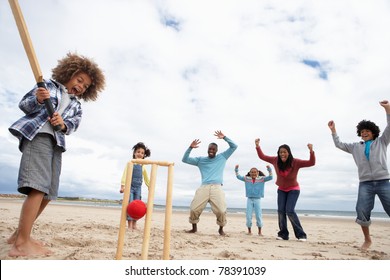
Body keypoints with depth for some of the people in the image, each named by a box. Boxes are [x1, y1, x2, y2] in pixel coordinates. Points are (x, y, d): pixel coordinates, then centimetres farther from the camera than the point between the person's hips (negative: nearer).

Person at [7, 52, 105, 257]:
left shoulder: (76, 106, 25)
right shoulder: (49, 85, 12)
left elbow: (73, 125, 8)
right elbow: (24, 104, 5)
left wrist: (63, 124, -15)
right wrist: (37, 100, -17)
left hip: (56, 144, 7)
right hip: (37, 136, -7)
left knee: (48, 193, 7)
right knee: (38, 188, -20)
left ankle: (19, 234, 21)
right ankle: (22, 244, -17)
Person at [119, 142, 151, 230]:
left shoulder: (143, 166, 11)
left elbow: (146, 178, 17)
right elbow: (125, 175, -6)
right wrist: (122, 185, -14)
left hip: (138, 187, 4)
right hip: (130, 186, -4)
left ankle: (134, 224, 14)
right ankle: (129, 225, -5)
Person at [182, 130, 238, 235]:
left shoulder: (222, 157, 20)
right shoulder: (200, 159, 20)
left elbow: (234, 146, 18)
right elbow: (185, 160, 15)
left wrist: (224, 138, 7)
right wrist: (190, 148, 2)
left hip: (217, 187, -1)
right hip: (204, 187, 1)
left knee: (221, 210, -16)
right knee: (194, 209, -8)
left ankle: (221, 228, 12)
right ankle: (194, 227, 18)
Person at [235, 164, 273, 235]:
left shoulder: (261, 179, 0)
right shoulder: (247, 179, 3)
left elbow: (270, 177, -8)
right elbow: (238, 177, 2)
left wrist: (269, 169, -20)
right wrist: (236, 169, -8)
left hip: (257, 199, -1)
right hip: (249, 199, 1)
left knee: (259, 216, 3)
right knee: (248, 217, 2)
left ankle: (259, 231, 18)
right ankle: (249, 231, 17)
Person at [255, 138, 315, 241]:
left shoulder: (295, 162, -22)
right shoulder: (275, 160, -13)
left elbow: (311, 163, -26)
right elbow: (262, 156, -3)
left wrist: (311, 151, -41)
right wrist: (257, 146, -14)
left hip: (293, 189, -4)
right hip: (281, 189, 4)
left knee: (290, 211, -16)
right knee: (281, 211, -4)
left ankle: (301, 235, -2)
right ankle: (283, 234, 8)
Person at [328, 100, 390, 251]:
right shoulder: (355, 147, 19)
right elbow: (339, 145, 24)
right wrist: (333, 130, 17)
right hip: (365, 184, 2)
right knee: (362, 212, -9)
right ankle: (367, 240, 8)